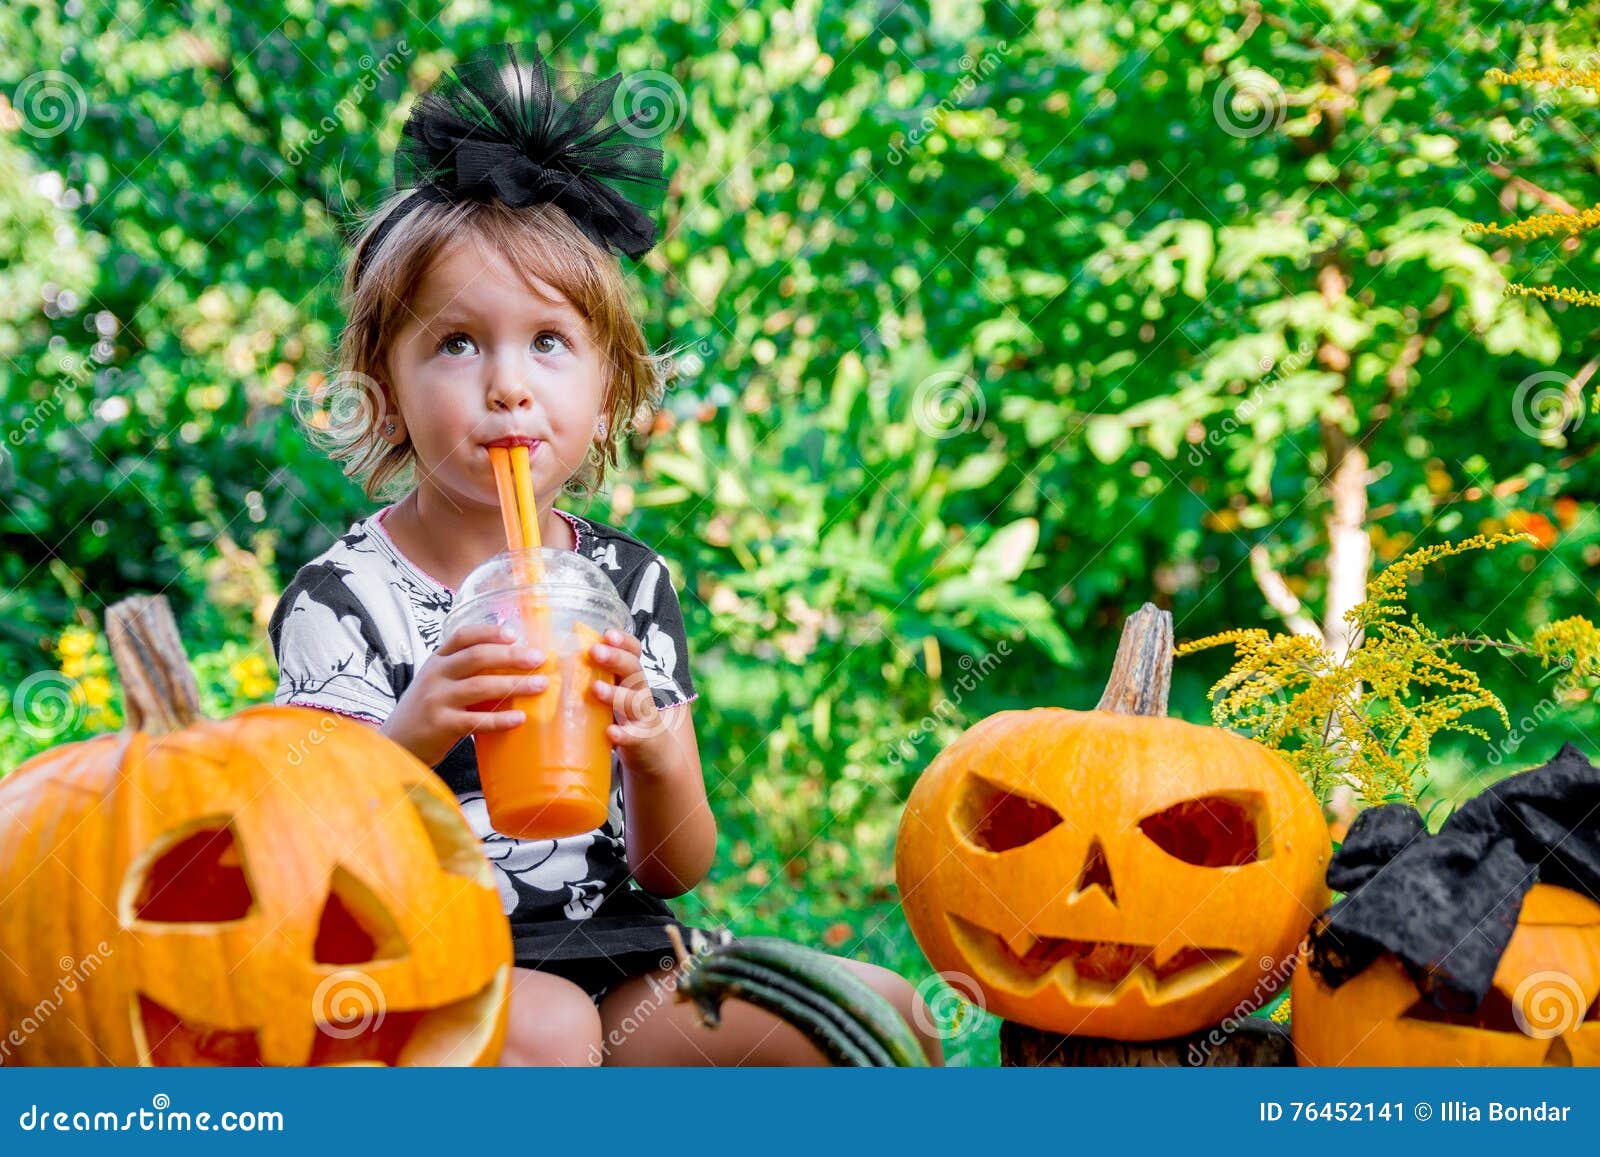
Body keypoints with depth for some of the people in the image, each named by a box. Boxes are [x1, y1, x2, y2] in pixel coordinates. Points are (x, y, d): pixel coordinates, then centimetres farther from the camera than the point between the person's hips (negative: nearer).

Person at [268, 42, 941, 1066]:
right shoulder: (341, 599, -6)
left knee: (890, 1016, -9)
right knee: (548, 1026, -36)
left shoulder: (630, 582, 6)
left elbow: (677, 870, 5)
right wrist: (412, 737, -33)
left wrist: (655, 751, -18)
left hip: (617, 965, 4)